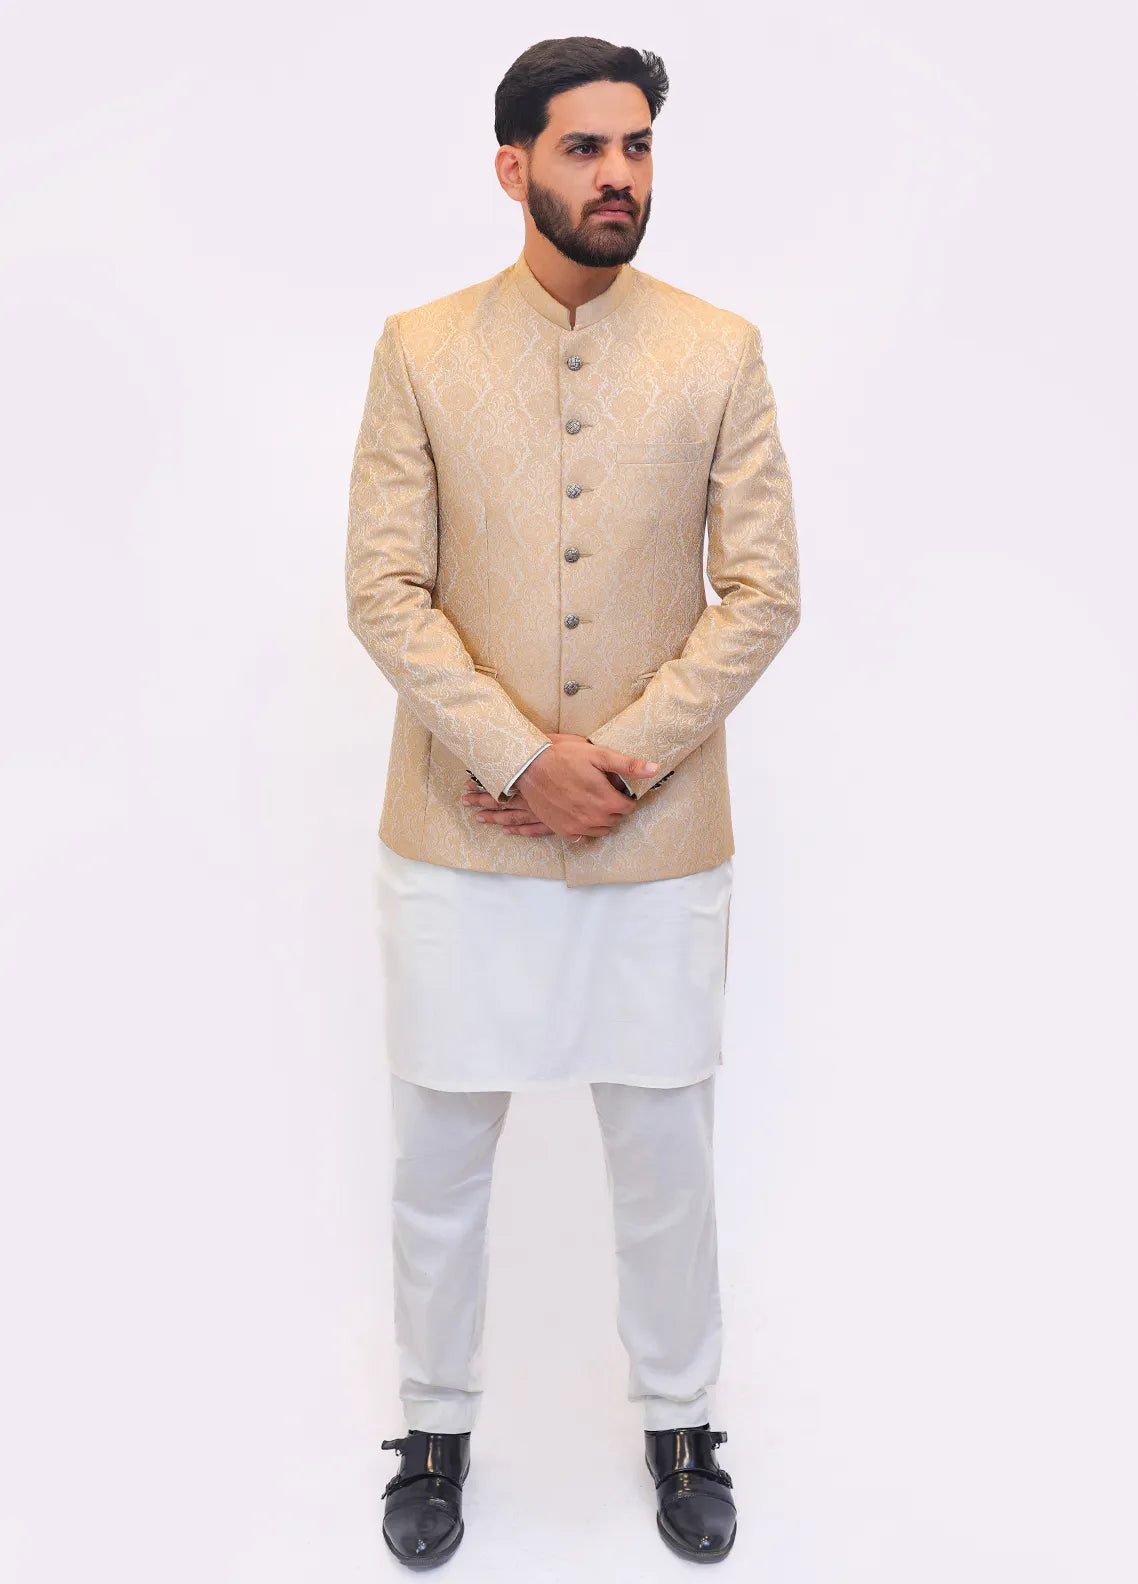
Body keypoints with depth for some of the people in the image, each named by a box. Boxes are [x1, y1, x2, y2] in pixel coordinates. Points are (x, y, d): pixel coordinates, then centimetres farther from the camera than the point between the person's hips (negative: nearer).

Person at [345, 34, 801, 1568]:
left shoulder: (720, 350, 3)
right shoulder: (420, 350, 1)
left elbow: (762, 592, -1)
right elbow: (384, 593, -4)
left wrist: (628, 757, -12)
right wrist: (522, 757, -15)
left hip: (661, 838, 1)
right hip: (458, 835, 0)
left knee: (665, 1150, 12)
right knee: (439, 1154, 11)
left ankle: (680, 1421, 36)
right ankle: (437, 1425, 34)